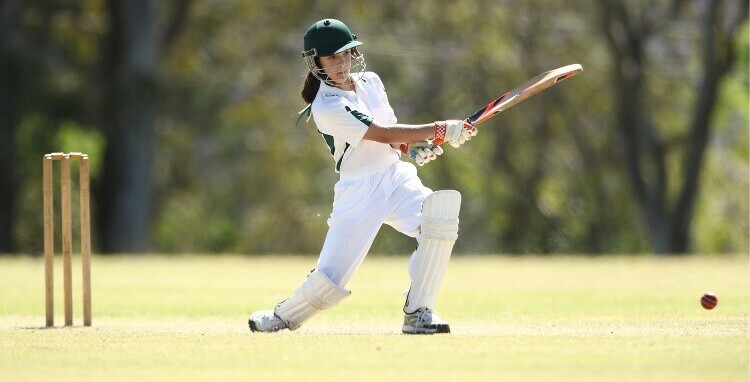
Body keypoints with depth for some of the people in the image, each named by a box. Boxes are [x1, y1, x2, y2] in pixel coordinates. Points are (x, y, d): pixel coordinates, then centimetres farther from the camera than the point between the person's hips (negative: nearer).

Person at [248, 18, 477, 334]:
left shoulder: (370, 82, 9)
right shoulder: (327, 106, -15)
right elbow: (383, 134, -20)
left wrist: (415, 146, -3)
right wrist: (439, 131, -22)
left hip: (397, 176, 6)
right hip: (359, 190, -6)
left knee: (439, 218, -22)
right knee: (333, 276, -9)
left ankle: (417, 314, -14)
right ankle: (282, 317, 23)